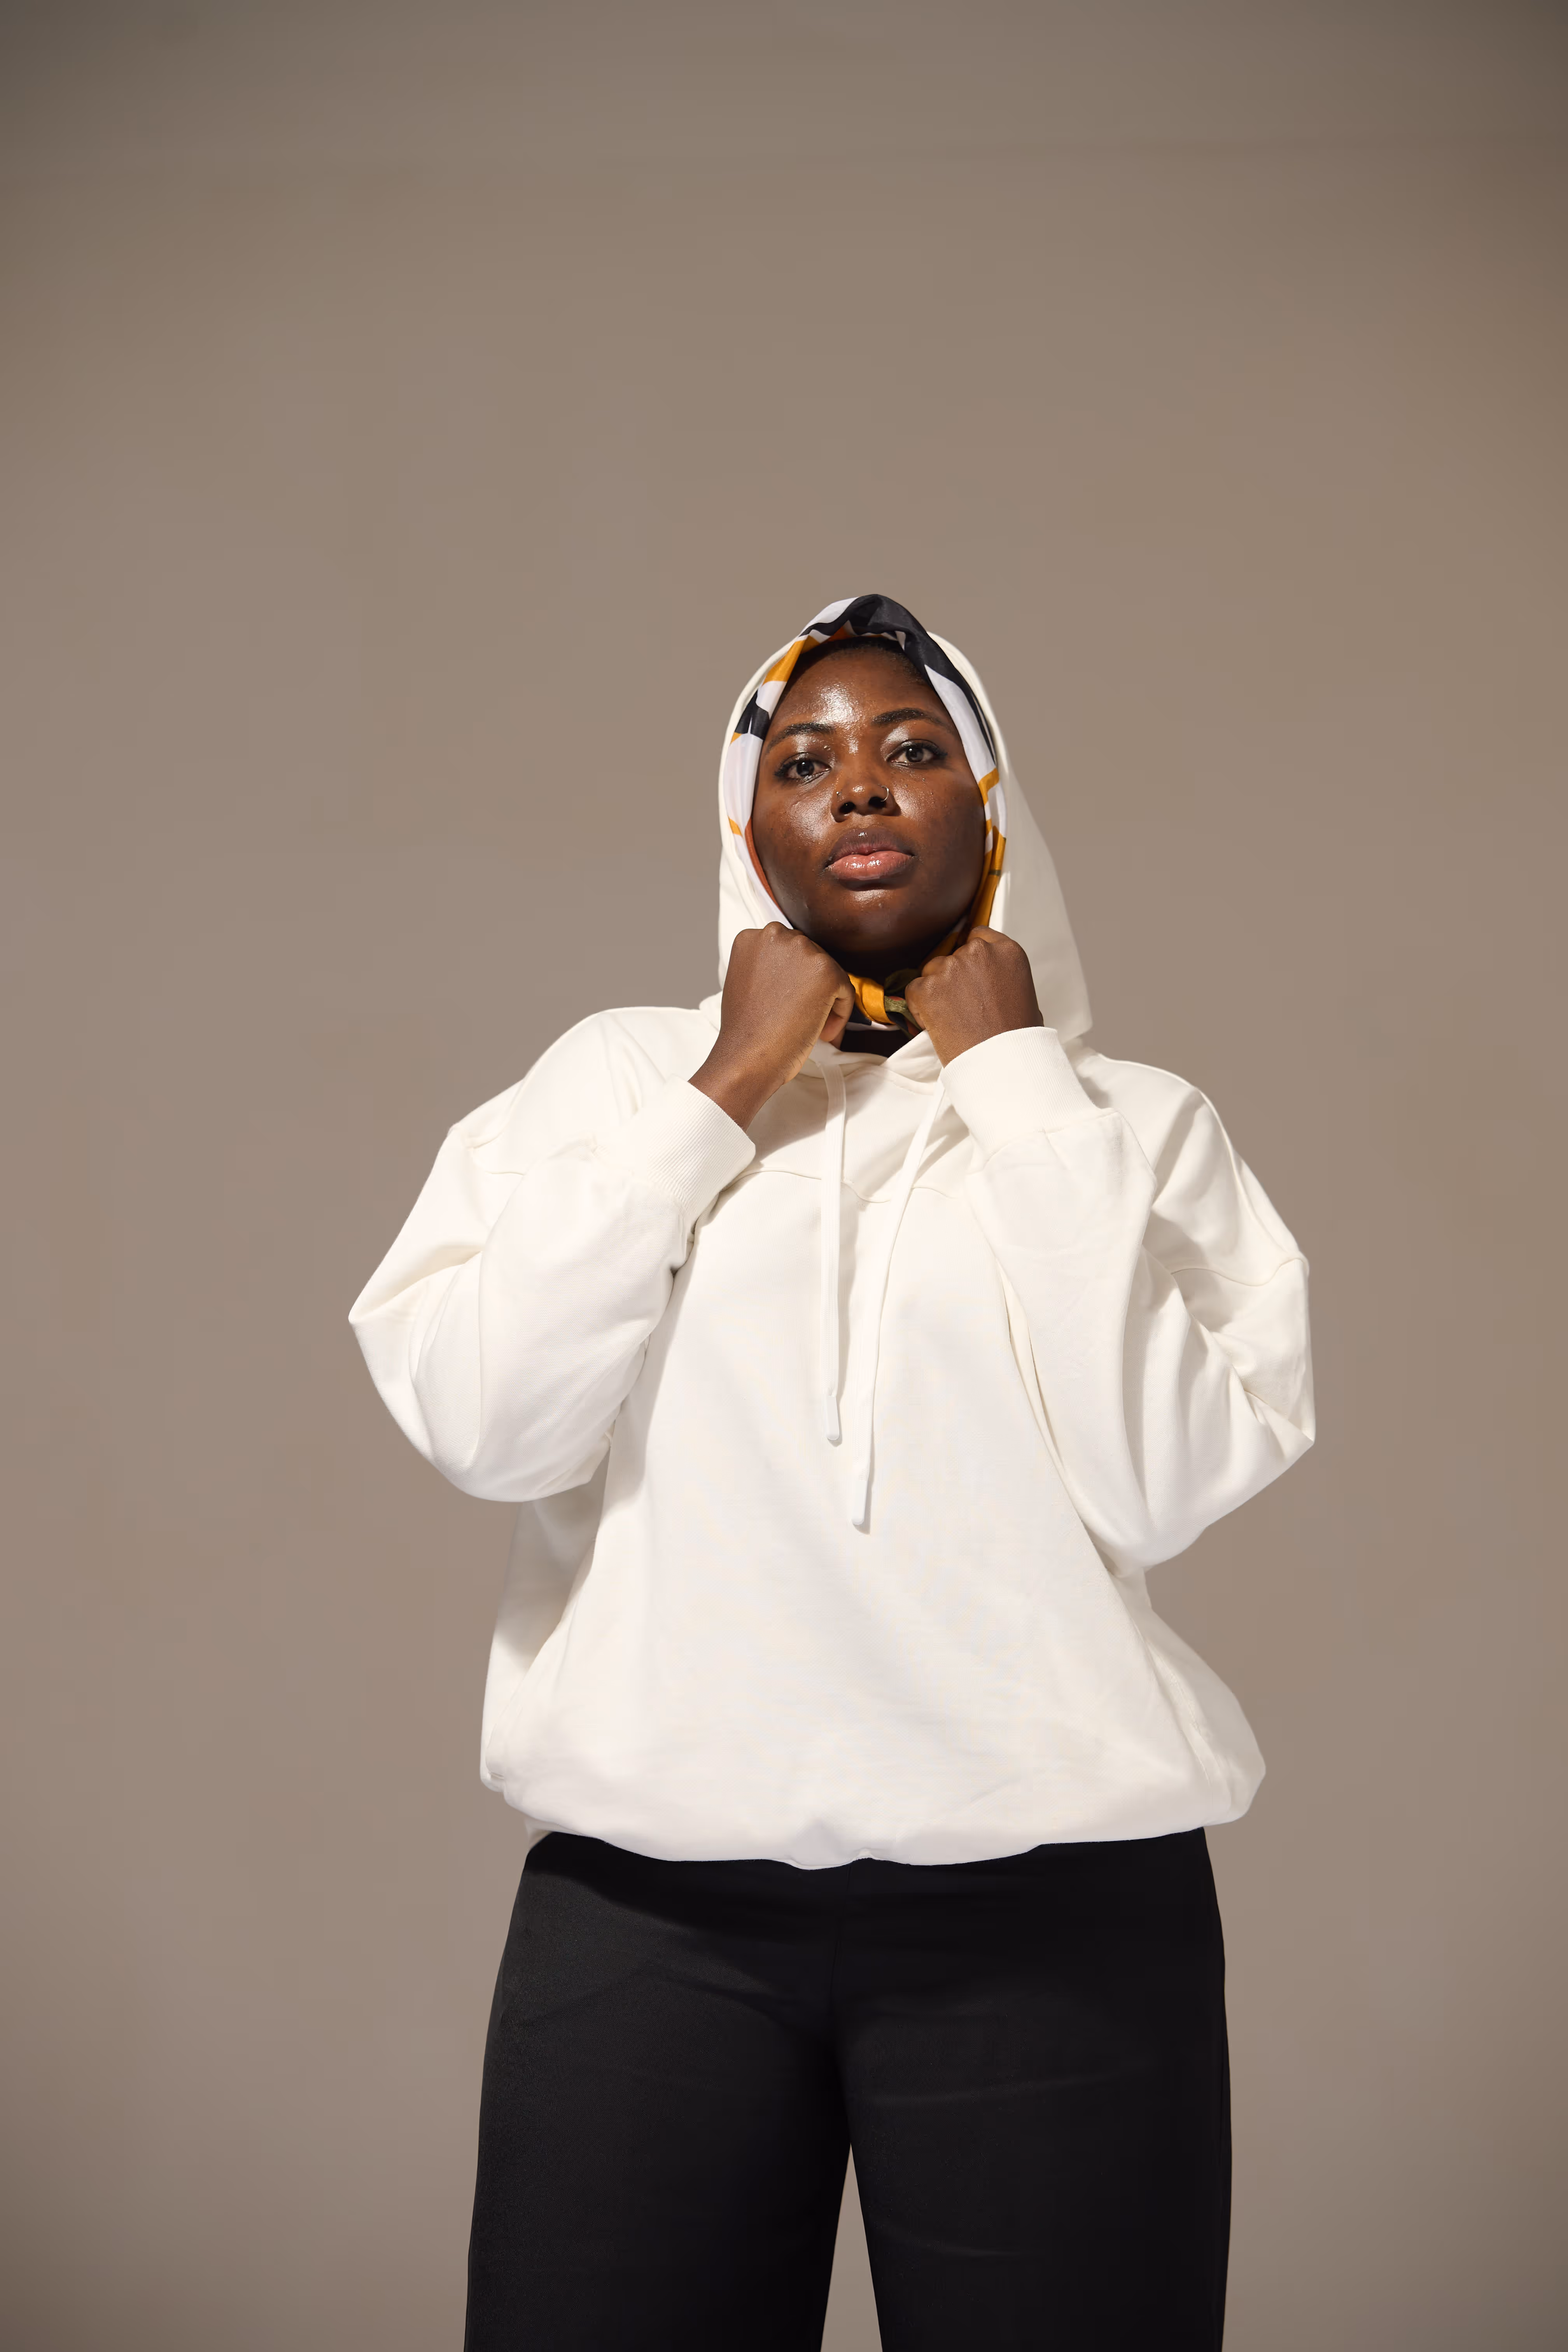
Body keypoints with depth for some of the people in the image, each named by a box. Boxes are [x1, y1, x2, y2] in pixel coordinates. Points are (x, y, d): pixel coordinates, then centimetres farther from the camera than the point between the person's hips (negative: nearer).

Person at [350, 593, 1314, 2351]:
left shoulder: (1132, 1119, 5)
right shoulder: (620, 1073, 8)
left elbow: (1163, 1481, -11)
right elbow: (480, 1422, -6)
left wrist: (1016, 1078, -5)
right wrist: (726, 1086, -5)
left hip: (1051, 1900, 0)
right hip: (649, 1898, 1)